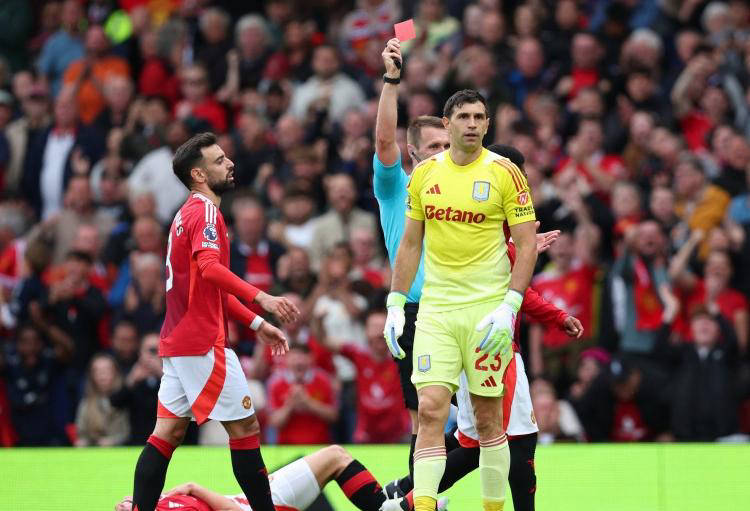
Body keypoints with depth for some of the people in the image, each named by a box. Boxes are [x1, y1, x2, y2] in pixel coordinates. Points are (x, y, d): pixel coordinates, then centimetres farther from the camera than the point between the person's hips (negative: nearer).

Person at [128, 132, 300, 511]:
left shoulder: (188, 214, 21)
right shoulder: (205, 212, -11)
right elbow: (209, 268, -30)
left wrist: (256, 324, 25)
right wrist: (260, 298, -40)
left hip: (177, 343, 10)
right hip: (202, 342, -10)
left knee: (168, 433, 6)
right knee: (244, 427, -5)